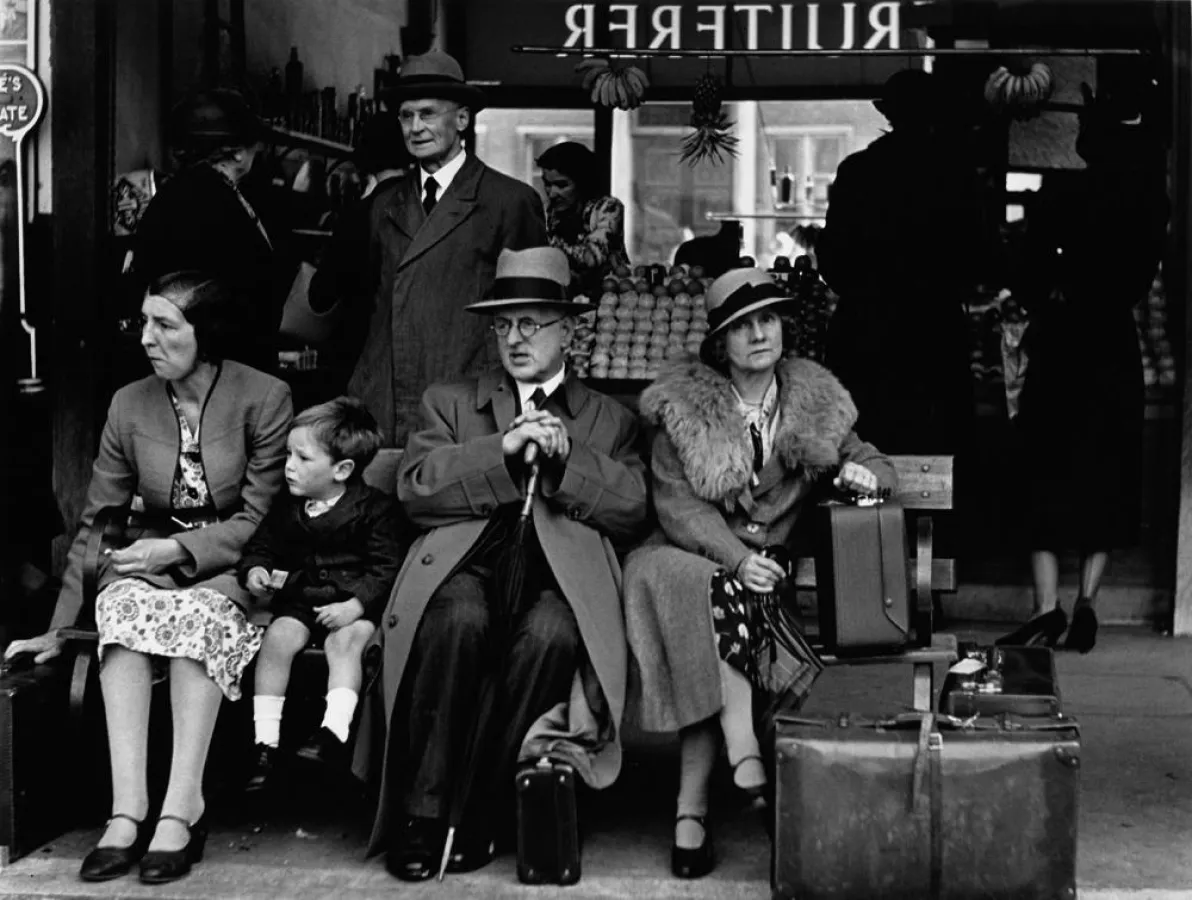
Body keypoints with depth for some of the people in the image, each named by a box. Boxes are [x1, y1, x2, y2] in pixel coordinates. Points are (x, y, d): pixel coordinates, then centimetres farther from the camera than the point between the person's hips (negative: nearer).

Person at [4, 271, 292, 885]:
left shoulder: (264, 397, -6)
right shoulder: (130, 405, 4)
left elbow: (260, 518, -7)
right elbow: (95, 523, 7)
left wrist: (180, 548, -19)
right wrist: (59, 627, 3)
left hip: (229, 566, -3)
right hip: (150, 561, 3)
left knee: (196, 613, -35)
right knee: (122, 604, -31)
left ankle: (180, 809, -37)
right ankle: (128, 807, -36)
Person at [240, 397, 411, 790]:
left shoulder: (376, 509, -6)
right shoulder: (287, 509, 11)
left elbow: (387, 568, -10)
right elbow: (260, 546, 19)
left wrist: (354, 605, -22)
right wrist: (254, 570, -4)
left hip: (354, 602, -4)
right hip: (300, 599, 4)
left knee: (344, 640, -33)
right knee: (278, 636, -22)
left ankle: (334, 731, -35)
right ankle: (265, 740, -20)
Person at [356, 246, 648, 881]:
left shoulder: (609, 420, 25)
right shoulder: (450, 403, 24)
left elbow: (631, 508, 9)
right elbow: (414, 487, 5)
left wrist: (565, 456, -4)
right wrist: (504, 448, -6)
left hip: (561, 573, 0)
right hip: (465, 566, 0)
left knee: (552, 634, -35)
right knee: (457, 619, -36)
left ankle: (482, 814, -19)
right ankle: (421, 815, -24)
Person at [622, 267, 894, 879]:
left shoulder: (813, 401, 11)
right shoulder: (684, 405, 2)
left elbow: (870, 461, 20)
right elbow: (676, 505, -6)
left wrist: (864, 471, -7)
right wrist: (738, 559, -22)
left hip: (778, 564, 2)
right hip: (697, 554, -2)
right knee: (715, 590, -37)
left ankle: (690, 808, -24)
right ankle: (745, 759, -37)